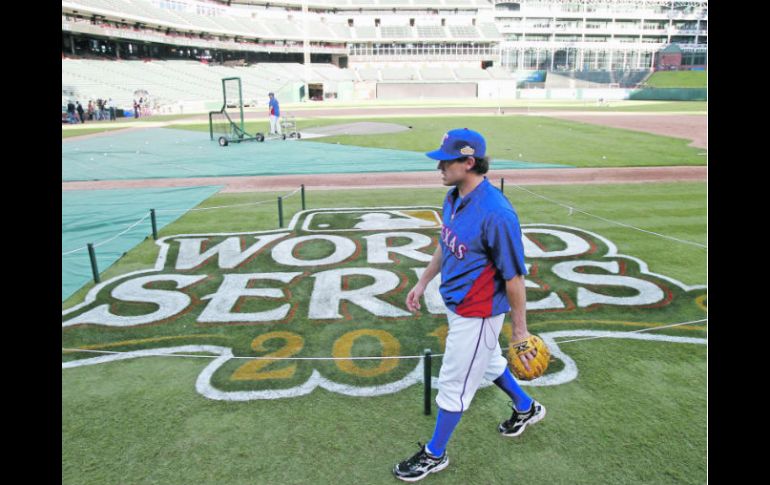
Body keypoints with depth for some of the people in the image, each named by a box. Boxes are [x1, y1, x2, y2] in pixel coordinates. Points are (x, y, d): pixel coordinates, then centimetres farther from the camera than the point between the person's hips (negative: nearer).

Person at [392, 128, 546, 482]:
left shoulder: (496, 212, -30)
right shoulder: (454, 197, -3)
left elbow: (514, 276, -23)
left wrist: (519, 330, -16)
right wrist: (423, 283, 17)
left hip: (477, 313, -9)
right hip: (455, 304, 9)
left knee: (454, 384, 8)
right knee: (488, 362, 29)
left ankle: (435, 455, 31)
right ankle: (526, 408, 55)